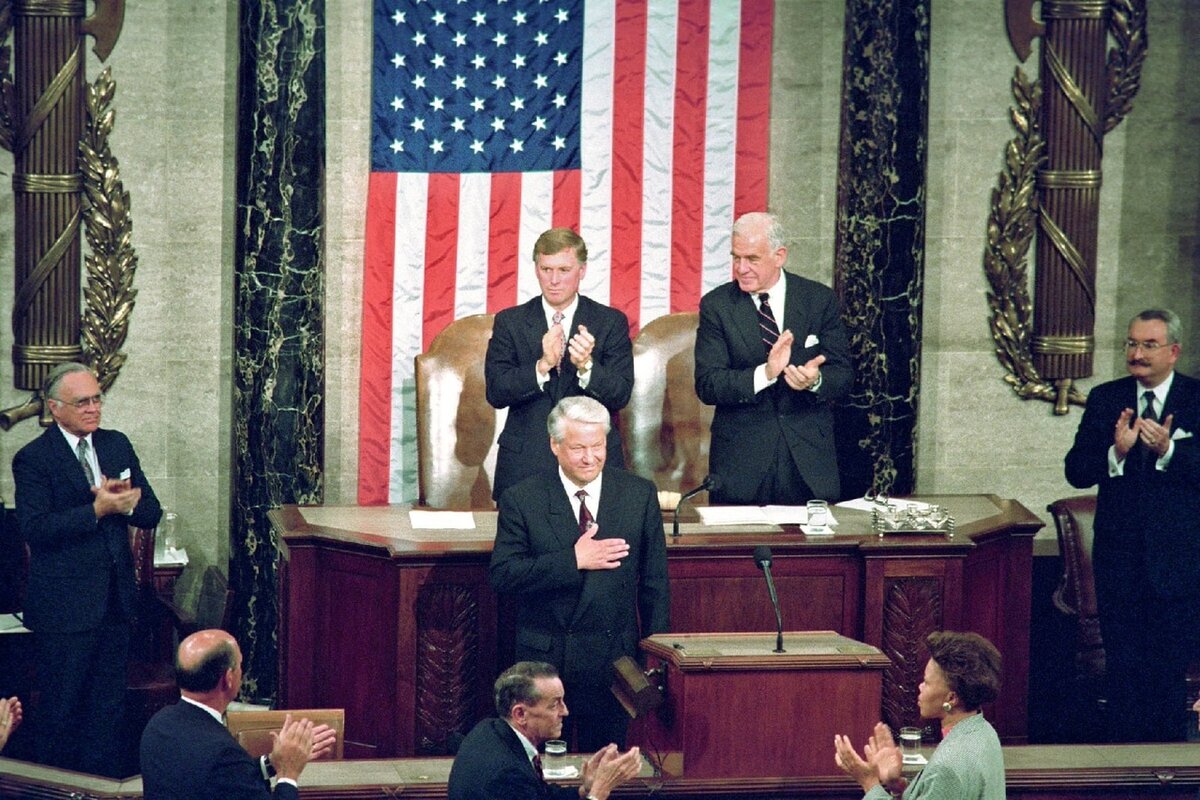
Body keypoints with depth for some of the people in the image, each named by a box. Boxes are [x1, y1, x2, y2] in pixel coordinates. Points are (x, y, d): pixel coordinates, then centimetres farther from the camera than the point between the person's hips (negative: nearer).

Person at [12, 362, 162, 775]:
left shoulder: (117, 445, 11)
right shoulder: (32, 459, -7)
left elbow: (151, 513, 8)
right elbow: (35, 528, -18)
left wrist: (125, 503, -15)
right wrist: (97, 510, -24)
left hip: (115, 599, 6)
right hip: (65, 603, -6)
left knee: (108, 706, 12)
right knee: (60, 710, 2)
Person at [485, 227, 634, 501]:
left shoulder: (611, 322, 4)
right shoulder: (510, 322, 6)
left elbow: (620, 395, -5)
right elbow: (495, 392, -5)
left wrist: (586, 366, -23)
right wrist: (542, 366, -20)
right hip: (525, 462, 0)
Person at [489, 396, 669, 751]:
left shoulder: (640, 495, 3)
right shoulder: (522, 500, -3)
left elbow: (654, 583, 6)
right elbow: (501, 575, -12)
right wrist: (573, 560, -20)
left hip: (614, 659, 1)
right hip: (544, 659, -1)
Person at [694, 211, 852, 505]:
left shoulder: (820, 300, 3)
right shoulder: (716, 305, 0)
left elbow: (843, 376, 2)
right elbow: (706, 385, -8)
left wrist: (816, 381, -22)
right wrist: (764, 374, -24)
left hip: (810, 457, 1)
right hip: (741, 457, -1)